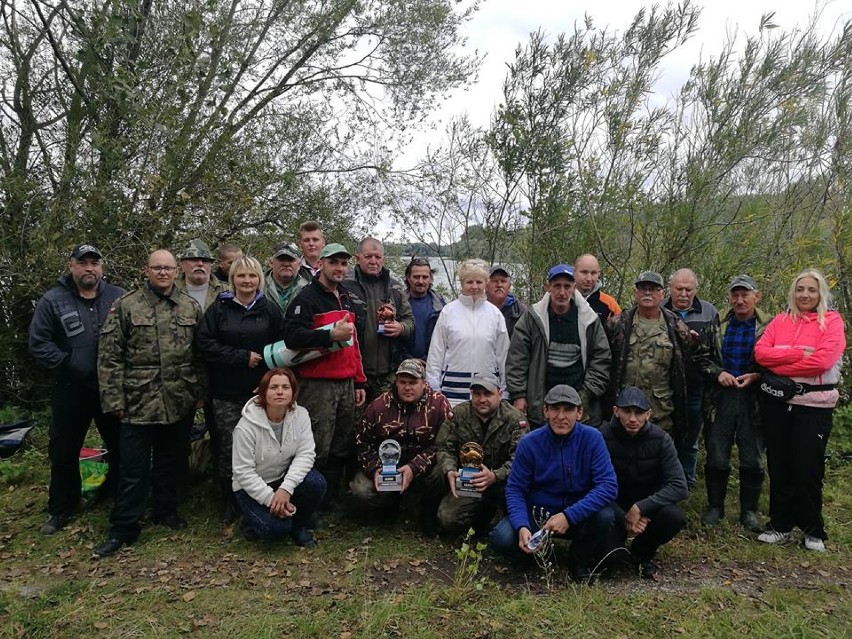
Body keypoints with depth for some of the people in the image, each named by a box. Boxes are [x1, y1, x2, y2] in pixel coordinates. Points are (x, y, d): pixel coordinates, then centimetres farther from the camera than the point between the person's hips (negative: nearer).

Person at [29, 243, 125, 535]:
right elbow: (39, 344, -5)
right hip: (71, 390, -1)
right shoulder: (52, 301, -3)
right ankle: (61, 508, 28)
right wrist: (69, 364, -14)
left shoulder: (118, 297, 1)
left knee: (122, 446, 11)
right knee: (64, 452, 10)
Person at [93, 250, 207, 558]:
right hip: (139, 402, -2)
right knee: (134, 468, 4)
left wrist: (201, 392, 6)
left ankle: (166, 510, 34)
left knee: (172, 461, 15)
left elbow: (201, 354, 9)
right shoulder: (125, 306, -2)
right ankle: (123, 528, 17)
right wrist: (114, 399, -8)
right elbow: (109, 356, -4)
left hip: (180, 402, 3)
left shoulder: (191, 308, 6)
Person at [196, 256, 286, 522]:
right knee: (227, 449, 2)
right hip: (227, 392, 0)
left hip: (261, 390, 0)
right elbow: (205, 344, -4)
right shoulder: (219, 308, 5)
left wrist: (262, 360, -9)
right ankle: (229, 504, 18)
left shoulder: (270, 310, 8)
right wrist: (242, 357, -9)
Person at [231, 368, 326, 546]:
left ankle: (298, 525, 2)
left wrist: (286, 488, -30)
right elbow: (243, 472, -19)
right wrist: (272, 499, -25)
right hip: (252, 487, -3)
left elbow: (306, 454, -17)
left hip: (284, 478, 4)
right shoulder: (246, 426, -22)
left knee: (316, 483, -26)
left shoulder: (300, 415, -13)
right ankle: (253, 519, 10)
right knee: (276, 527, -26)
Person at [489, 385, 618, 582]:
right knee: (501, 539, -26)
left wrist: (568, 516, -29)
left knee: (604, 516, -31)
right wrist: (522, 527, -27)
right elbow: (515, 489, -8)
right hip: (538, 513, 0)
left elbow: (608, 485, -20)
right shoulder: (529, 443, -12)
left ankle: (581, 562, 1)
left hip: (578, 516, 0)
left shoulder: (592, 438, -13)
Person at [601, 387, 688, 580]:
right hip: (614, 507, -2)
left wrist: (640, 508, -30)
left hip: (648, 505, 2)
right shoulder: (602, 438, -16)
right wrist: (624, 518, -24)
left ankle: (643, 553, 2)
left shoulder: (660, 439, -13)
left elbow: (679, 487, -20)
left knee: (674, 516, -30)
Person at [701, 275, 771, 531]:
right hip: (721, 400, 1)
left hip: (754, 401, -1)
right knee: (716, 459, 6)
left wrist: (756, 376, -14)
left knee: (753, 460, 7)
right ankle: (714, 507, 23)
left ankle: (749, 511, 23)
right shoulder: (718, 325, 3)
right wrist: (718, 373, -10)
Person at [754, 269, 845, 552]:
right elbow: (760, 352, -5)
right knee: (779, 466, 10)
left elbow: (822, 361, -16)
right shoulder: (780, 320, 8)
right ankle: (780, 526, 23)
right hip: (777, 402, 3)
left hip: (814, 405, -3)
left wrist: (778, 366, -11)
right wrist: (799, 353, -16)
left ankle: (813, 531, 22)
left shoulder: (832, 321, -2)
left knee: (808, 470, 3)